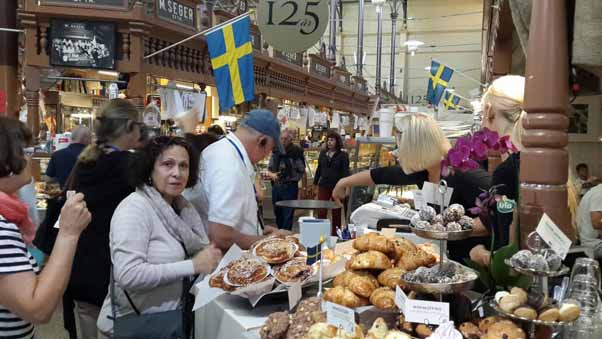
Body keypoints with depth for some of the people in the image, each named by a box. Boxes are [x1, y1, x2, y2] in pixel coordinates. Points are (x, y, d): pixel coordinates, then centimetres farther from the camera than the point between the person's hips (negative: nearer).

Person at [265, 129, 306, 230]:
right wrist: (272, 174, -10)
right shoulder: (276, 151, 7)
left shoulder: (296, 152, -6)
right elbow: (269, 170, 11)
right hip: (276, 187, 5)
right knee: (277, 214, 14)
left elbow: (301, 171, -4)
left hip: (290, 187, -5)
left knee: (288, 215, -3)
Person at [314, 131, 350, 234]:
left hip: (337, 187, -3)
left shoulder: (343, 155, -3)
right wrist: (315, 183, 13)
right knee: (321, 211, -1)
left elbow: (345, 172, -7)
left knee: (336, 212, 7)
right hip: (324, 185, 3)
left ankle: (335, 233, 17)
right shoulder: (323, 153, 9)